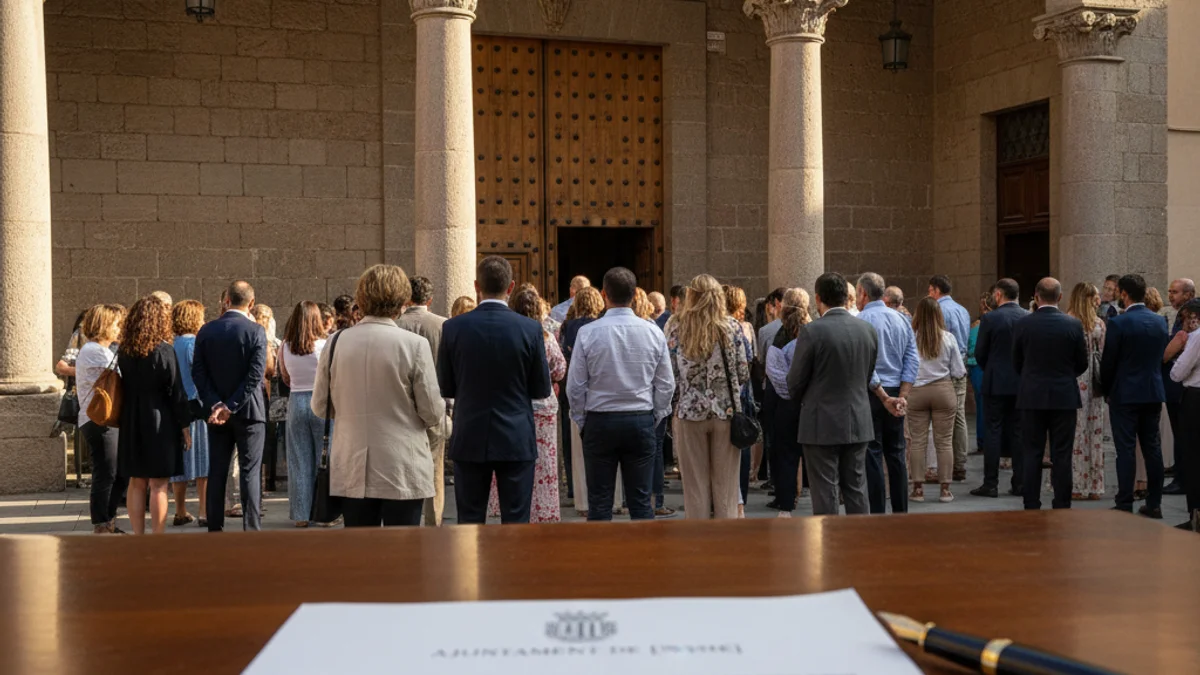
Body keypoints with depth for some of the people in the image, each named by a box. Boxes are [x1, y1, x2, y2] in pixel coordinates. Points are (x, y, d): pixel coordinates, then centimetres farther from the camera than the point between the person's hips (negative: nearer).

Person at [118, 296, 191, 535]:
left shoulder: (124, 352, 4)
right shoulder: (164, 351, -12)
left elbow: (122, 387, 10)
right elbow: (176, 391, -10)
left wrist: (127, 420, 17)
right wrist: (184, 426, -4)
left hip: (131, 424, 5)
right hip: (159, 423, -5)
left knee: (136, 483, 10)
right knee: (158, 485, -2)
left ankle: (138, 537, 13)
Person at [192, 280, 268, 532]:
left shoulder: (206, 331, 2)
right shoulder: (256, 331, -9)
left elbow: (198, 373, -3)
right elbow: (256, 375, -16)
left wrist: (215, 405, -7)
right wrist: (231, 407, -13)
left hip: (216, 411, 3)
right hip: (249, 411, -3)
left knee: (217, 473, 9)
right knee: (250, 473, 0)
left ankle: (215, 529, 12)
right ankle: (252, 530, -3)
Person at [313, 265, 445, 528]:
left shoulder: (336, 343, -1)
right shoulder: (414, 345, -11)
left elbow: (320, 407, 6)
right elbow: (433, 414, -9)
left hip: (352, 472, 3)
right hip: (403, 472, -3)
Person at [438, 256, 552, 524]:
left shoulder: (453, 328, -6)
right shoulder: (530, 329, -8)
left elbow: (445, 388, 1)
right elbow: (542, 389, -1)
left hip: (469, 441, 1)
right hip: (516, 441, -1)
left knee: (470, 521, 9)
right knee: (516, 521, 5)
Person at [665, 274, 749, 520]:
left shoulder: (677, 328, -4)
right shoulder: (732, 327, -4)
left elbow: (670, 373, -1)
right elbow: (743, 374, -2)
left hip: (690, 410, 0)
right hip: (727, 410, 0)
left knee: (695, 484, 8)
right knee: (725, 483, 7)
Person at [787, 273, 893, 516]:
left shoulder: (812, 332, -15)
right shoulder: (868, 330, 3)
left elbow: (795, 382, -8)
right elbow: (868, 376, 12)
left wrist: (802, 400, 14)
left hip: (822, 424, -5)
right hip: (859, 423, 5)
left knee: (825, 495, 0)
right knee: (856, 489, 14)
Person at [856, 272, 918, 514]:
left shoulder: (860, 321, -10)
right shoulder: (901, 319, 9)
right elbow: (913, 360, 5)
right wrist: (902, 395, 2)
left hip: (870, 394, -6)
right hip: (896, 392, 6)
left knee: (873, 455, -2)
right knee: (896, 452, 11)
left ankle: (878, 513, -2)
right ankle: (900, 510, 15)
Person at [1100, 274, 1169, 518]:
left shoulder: (1118, 323, -14)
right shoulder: (1160, 322, 5)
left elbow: (1108, 362, -9)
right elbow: (1162, 358, 11)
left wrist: (1106, 390, 6)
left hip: (1125, 394, -6)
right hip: (1154, 393, 6)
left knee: (1126, 450, -3)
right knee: (1152, 448, 10)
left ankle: (1124, 505, -2)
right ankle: (1154, 503, 14)